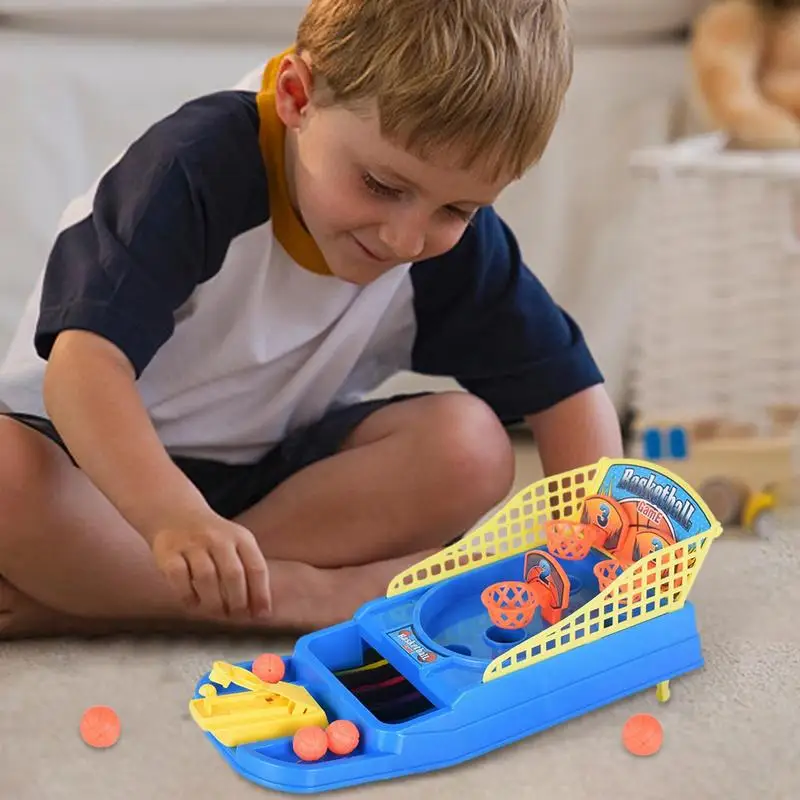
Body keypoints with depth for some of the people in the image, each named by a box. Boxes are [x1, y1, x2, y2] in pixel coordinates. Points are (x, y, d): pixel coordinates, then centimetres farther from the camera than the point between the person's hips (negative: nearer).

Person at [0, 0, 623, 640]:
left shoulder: (461, 246, -11)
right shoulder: (202, 167, -25)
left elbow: (567, 389, -5)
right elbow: (86, 357, -35)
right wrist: (171, 515, -53)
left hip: (271, 470, 4)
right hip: (95, 457, -4)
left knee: (470, 447, -22)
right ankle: (305, 597, -25)